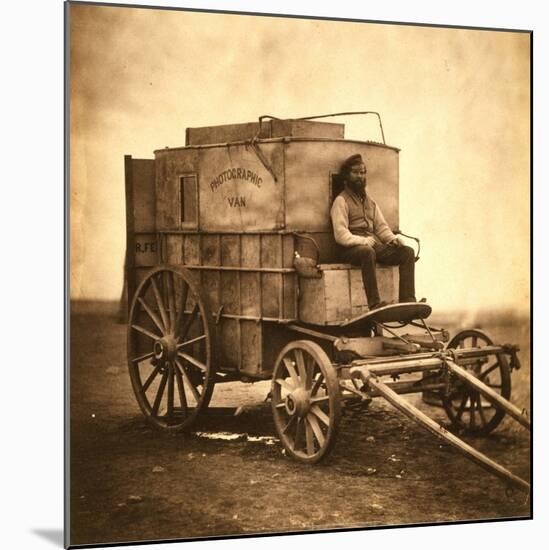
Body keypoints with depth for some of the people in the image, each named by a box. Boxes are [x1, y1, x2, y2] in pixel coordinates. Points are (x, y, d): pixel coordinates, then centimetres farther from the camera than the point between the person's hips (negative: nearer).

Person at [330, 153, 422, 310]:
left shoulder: (369, 200, 24)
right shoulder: (341, 200, 0)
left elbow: (381, 226, 21)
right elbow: (341, 236, -10)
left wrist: (393, 238, 1)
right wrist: (365, 241, -18)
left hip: (374, 244, 7)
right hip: (352, 248, -7)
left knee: (407, 251, -12)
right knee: (368, 252, -40)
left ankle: (407, 300, -24)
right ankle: (375, 304, -44)